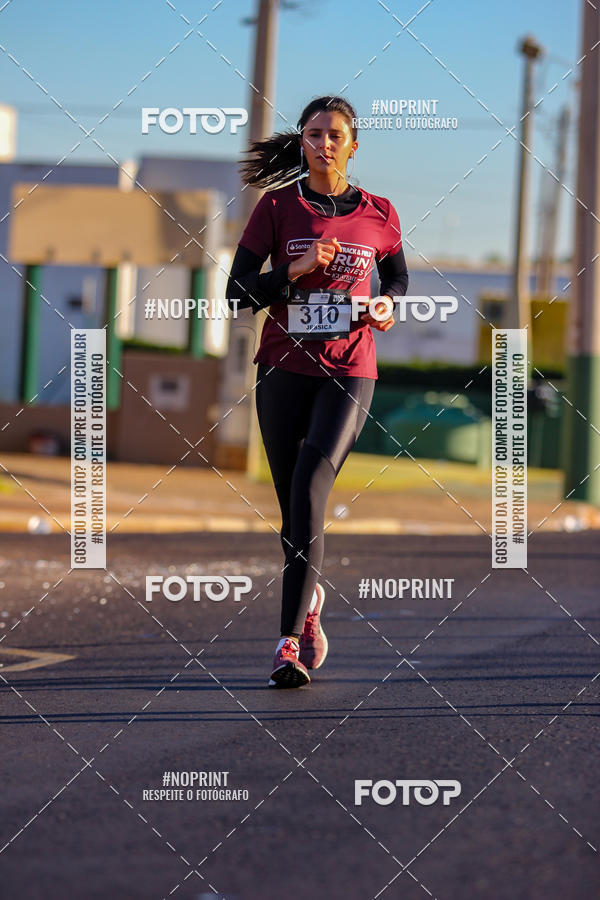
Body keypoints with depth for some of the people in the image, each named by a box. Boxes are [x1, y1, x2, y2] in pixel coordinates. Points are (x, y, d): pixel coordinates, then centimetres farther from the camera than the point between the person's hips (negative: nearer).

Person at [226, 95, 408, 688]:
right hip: (285, 369, 2)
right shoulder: (277, 206, 2)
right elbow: (237, 292, 0)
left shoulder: (378, 215, 4)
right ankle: (308, 598, 38)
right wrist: (295, 270, -15)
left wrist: (388, 306, 1)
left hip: (348, 375, -2)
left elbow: (397, 276, 23)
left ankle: (291, 640, -25)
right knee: (294, 503, 8)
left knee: (309, 490, -21)